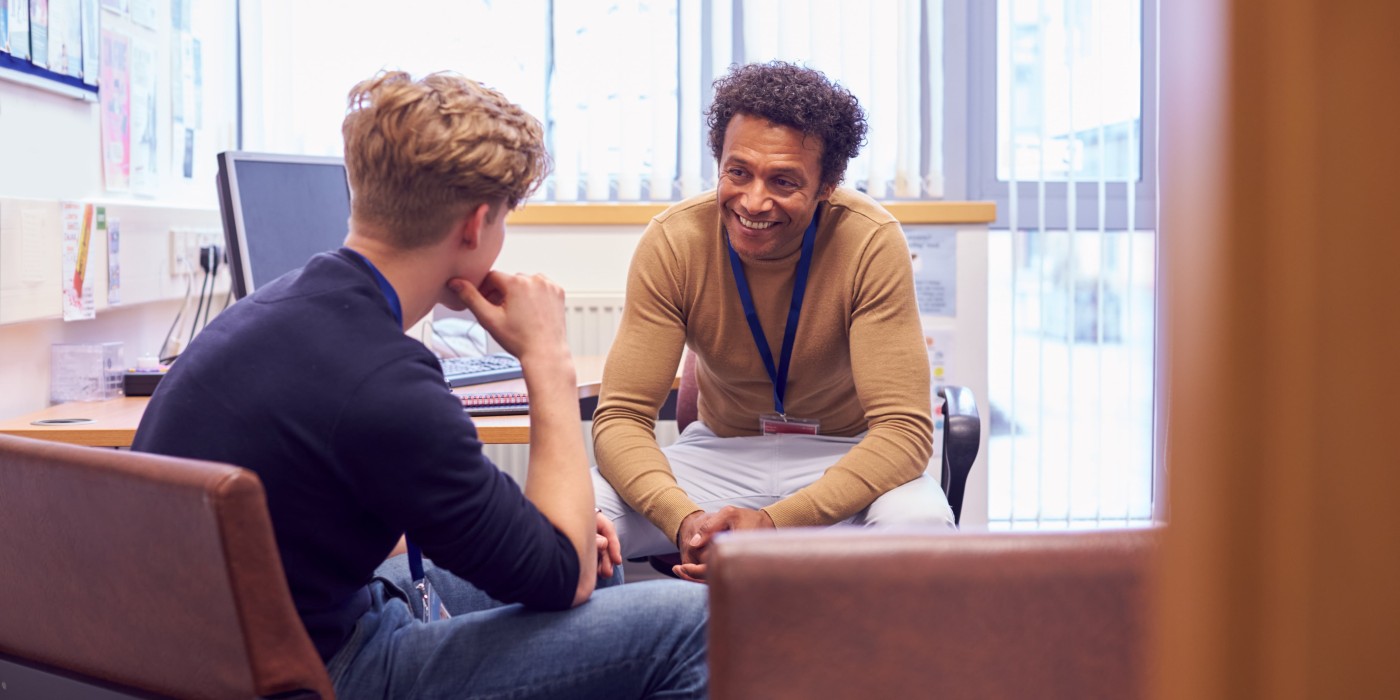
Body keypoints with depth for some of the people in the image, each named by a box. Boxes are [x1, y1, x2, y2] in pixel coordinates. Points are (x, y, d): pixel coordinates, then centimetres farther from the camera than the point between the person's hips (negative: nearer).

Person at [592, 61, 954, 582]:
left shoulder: (871, 242, -21)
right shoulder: (673, 241, -16)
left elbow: (903, 428, -24)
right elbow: (621, 417, -16)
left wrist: (773, 522, -38)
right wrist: (684, 519, -37)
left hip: (845, 457, -1)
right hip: (721, 452, 1)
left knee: (919, 523, -36)